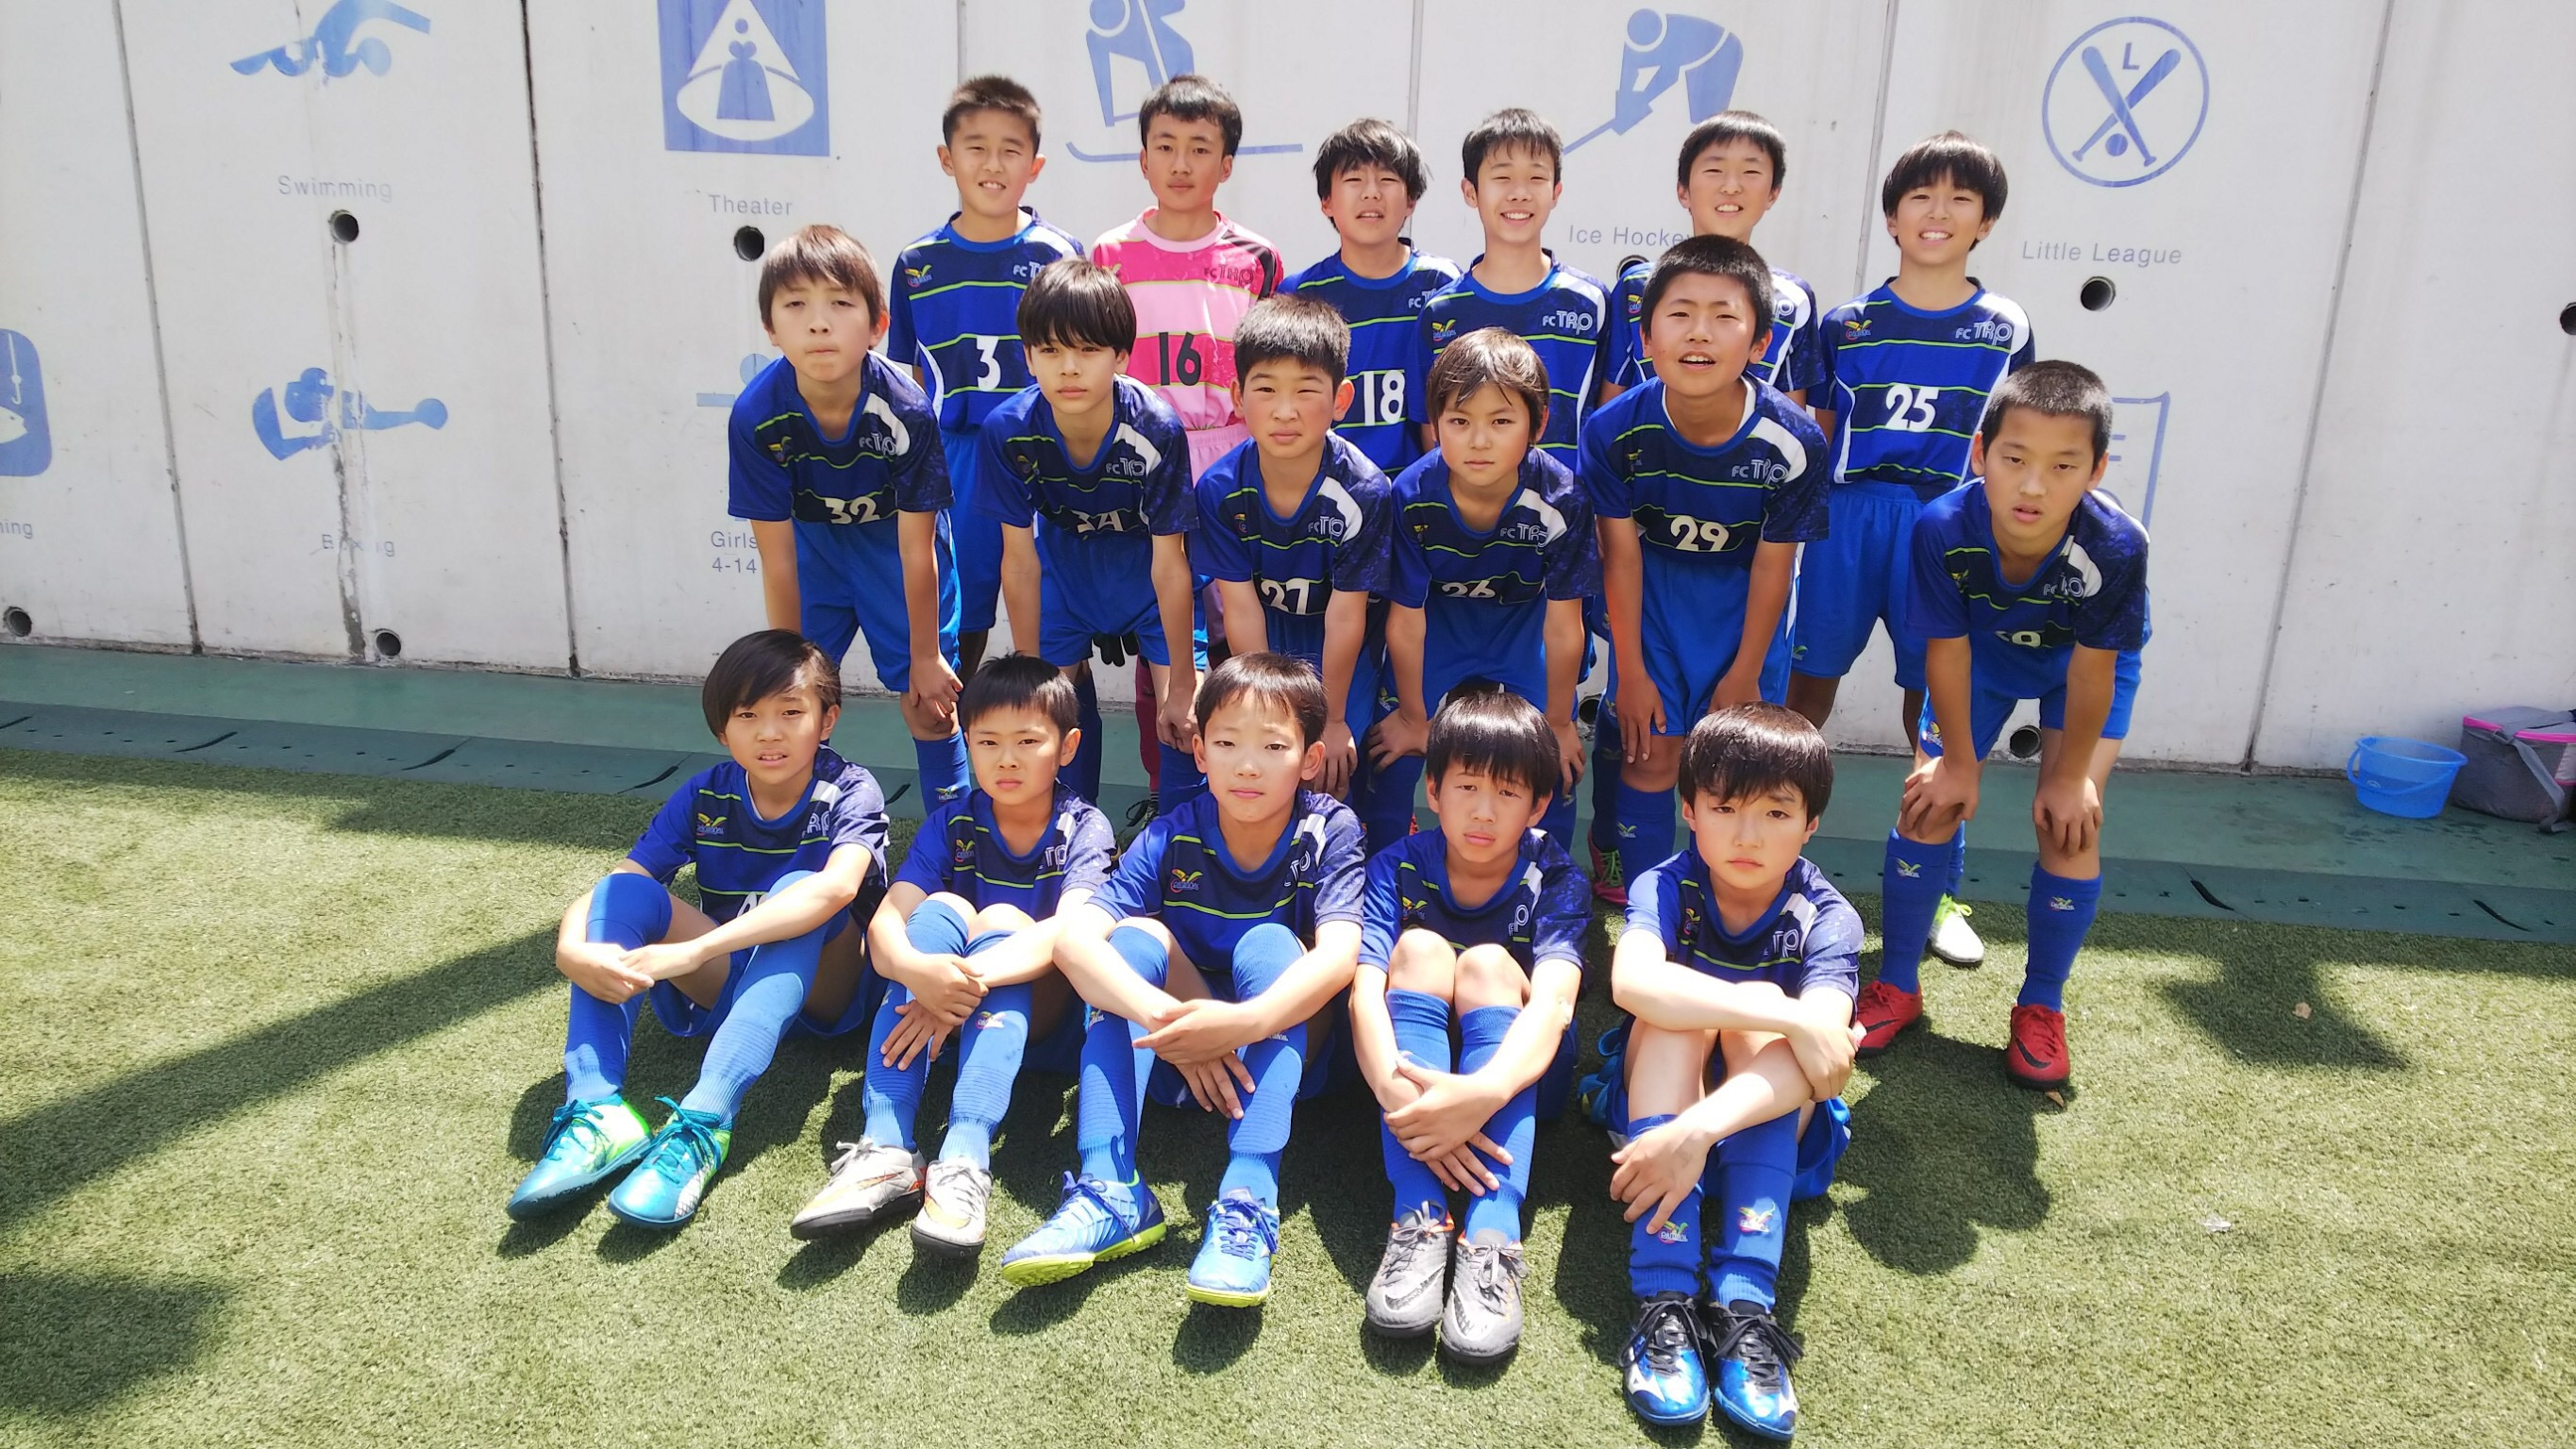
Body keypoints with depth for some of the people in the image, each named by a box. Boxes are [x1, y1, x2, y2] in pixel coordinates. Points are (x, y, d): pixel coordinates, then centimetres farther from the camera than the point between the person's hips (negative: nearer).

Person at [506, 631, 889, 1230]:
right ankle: (596, 1110, -34)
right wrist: (573, 950, -37)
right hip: (722, 990, 4)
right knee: (626, 890, -18)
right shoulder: (705, 796, -2)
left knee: (797, 889, -33)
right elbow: (607, 895, -11)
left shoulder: (849, 793, -13)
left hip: (819, 993, -4)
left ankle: (703, 1123, -45)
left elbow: (836, 888, -36)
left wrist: (694, 951, -44)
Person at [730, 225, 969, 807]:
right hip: (814, 537, 2)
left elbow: (916, 552, -21)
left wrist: (925, 658, -12)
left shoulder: (906, 410, -33)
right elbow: (777, 561, -18)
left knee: (927, 701, -4)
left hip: (896, 535, -2)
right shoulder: (756, 417, -28)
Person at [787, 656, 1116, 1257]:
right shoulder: (952, 824, -1)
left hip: (1039, 1014, -2)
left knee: (1001, 921, -29)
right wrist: (919, 971, -40)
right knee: (942, 908, -24)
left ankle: (964, 1163, -46)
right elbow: (885, 922, -16)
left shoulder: (1084, 829, -8)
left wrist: (970, 979, -42)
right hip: (942, 1002, 2)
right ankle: (885, 1152, -38)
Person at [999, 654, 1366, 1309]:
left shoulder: (1329, 829, -12)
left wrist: (1245, 1022, -47)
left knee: (1268, 942, -28)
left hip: (1288, 1046, -1)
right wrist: (1166, 1019, -43)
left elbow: (1339, 953, -28)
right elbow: (1073, 935, -25)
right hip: (1176, 1059, 2)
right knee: (1135, 934, -23)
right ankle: (1110, 1192, -33)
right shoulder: (1175, 836, -11)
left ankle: (1248, 1203, -40)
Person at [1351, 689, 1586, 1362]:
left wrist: (1484, 1092, -49)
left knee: (1487, 962, -27)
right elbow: (1365, 991, -23)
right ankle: (1419, 1221, -37)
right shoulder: (1398, 869, -7)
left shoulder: (1555, 883, -9)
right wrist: (1401, 1096, -44)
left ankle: (1492, 1237, -41)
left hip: (1519, 1078, -1)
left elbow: (1552, 1004, -28)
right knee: (1418, 948, -25)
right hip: (1413, 1070, 1)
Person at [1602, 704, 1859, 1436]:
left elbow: (1819, 1051, -32)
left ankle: (1746, 1306, -38)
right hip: (1652, 1100, 0)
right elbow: (1631, 981, -37)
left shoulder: (1827, 918, -14)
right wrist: (1787, 1016, -40)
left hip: (1772, 1131, 0)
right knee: (1676, 1008, -30)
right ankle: (1665, 1304, -39)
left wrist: (1699, 1130, -46)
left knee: (1764, 1029, -29)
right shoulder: (1665, 888, -14)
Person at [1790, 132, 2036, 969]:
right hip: (1848, 518, 0)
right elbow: (1817, 437, 10)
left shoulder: (2006, 331, 6)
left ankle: (1939, 892, 18)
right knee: (1809, 681, 5)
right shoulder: (1848, 324, 6)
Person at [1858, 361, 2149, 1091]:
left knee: (2069, 823, -11)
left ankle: (2041, 1007, 8)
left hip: (2082, 661, -1)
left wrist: (2071, 775, -14)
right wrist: (1957, 760, -13)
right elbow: (1946, 650, -22)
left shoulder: (2114, 547, -39)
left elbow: (2091, 670, -25)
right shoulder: (1944, 528, -36)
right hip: (1983, 651, 1)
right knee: (1931, 800, -5)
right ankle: (1897, 986, 11)